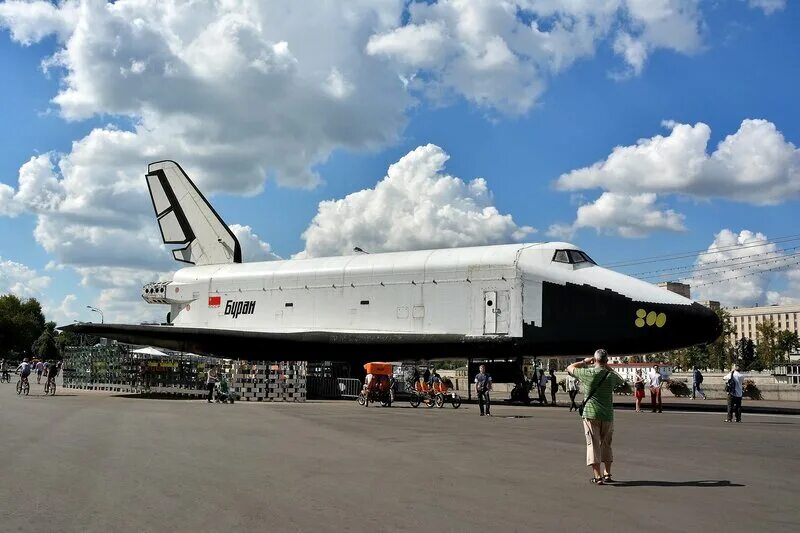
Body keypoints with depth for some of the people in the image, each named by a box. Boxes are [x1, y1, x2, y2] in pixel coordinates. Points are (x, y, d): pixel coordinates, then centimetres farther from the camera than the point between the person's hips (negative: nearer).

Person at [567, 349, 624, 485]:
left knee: (593, 444, -1)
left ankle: (597, 476, -7)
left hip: (591, 414, -3)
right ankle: (607, 474, 22)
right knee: (606, 444, 18)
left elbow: (569, 368, 6)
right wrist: (608, 368, 20)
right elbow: (621, 381, 22)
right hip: (608, 415, 3)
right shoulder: (611, 375, -2)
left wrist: (584, 362, 15)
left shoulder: (587, 373, -8)